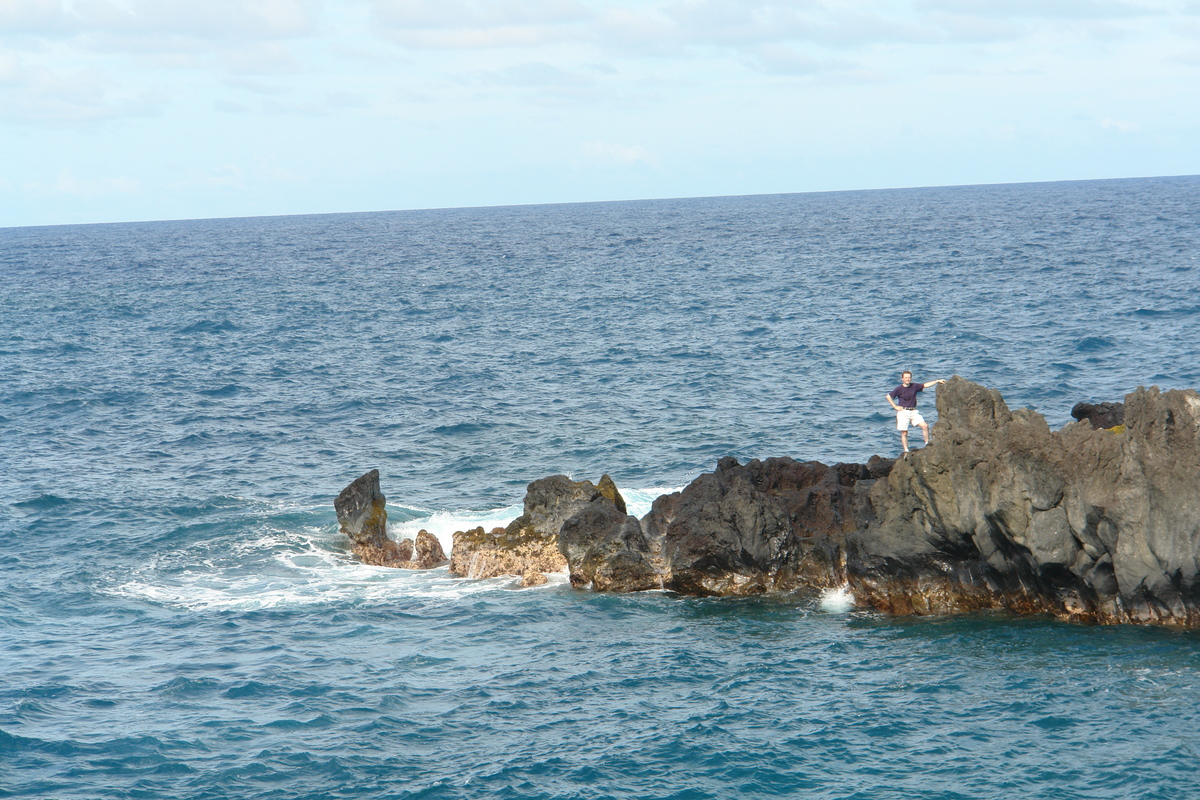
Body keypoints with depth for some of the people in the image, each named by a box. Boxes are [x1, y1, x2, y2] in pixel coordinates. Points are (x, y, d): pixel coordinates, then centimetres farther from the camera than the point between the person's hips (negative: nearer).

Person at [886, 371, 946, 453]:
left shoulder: (914, 386, 5)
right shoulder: (899, 389, -5)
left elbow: (925, 385, 15)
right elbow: (888, 396, 0)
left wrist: (937, 381, 12)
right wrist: (895, 406, -4)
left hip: (913, 412, 3)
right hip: (903, 412, -3)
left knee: (925, 426, -9)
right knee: (904, 433, -2)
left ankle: (927, 444, 4)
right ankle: (906, 450, 4)